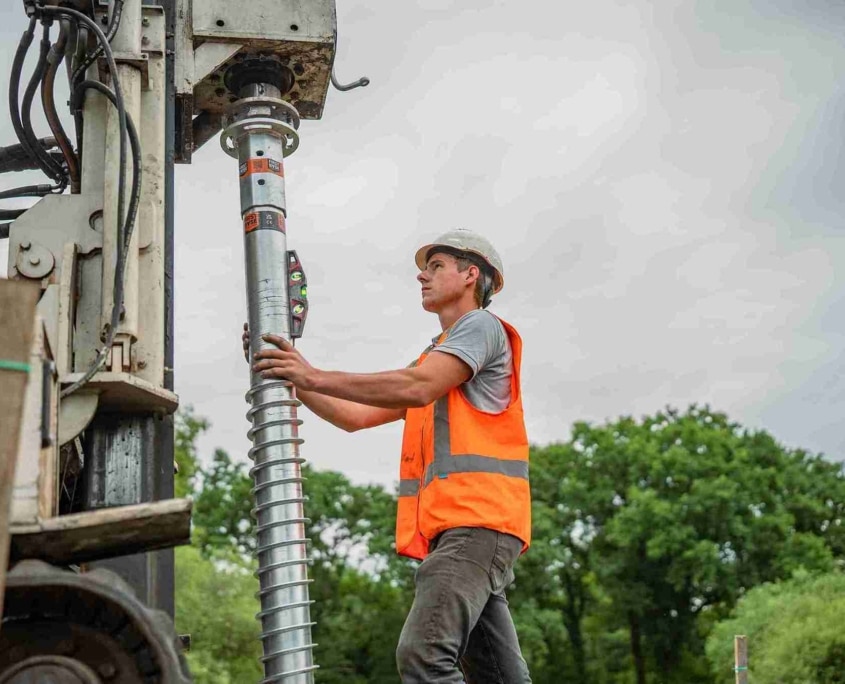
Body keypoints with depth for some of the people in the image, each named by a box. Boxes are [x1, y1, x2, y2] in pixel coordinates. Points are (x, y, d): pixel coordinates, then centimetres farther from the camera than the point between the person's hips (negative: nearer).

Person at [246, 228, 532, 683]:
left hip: (477, 519, -9)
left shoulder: (481, 326, 3)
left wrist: (316, 376, -13)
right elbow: (357, 416, 26)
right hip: (454, 526, 9)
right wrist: (293, 378, 15)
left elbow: (417, 388, -15)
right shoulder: (434, 358, 31)